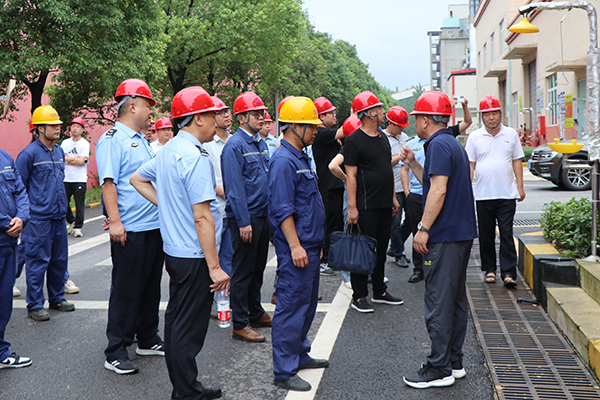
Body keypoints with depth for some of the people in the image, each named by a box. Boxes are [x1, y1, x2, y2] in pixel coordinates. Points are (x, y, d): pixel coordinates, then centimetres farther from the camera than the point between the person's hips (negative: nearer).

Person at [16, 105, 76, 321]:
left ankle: (57, 297, 27)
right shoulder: (29, 154, -10)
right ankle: (35, 305, 8)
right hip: (39, 219, -7)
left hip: (59, 216, 7)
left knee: (59, 259, 13)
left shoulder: (59, 151, 12)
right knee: (38, 262, -1)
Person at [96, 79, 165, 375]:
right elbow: (108, 182, -17)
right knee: (126, 291, -2)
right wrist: (115, 221, -24)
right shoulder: (112, 140, -10)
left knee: (151, 287, 16)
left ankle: (147, 339, 29)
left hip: (154, 227, 9)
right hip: (130, 230, -9)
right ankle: (116, 352, 7)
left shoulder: (142, 141, 17)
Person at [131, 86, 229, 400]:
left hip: (174, 250, 10)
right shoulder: (195, 157, -21)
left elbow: (137, 179, 23)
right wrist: (214, 267, -21)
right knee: (189, 329, 0)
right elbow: (201, 217, -25)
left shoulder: (168, 150, 9)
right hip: (194, 256, -10)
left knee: (176, 319, 17)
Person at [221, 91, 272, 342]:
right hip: (245, 216, -8)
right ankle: (240, 324, 7)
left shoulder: (260, 144, 13)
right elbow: (235, 187, -18)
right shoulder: (234, 145, -13)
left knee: (257, 268, 17)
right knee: (243, 271, -1)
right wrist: (243, 222, -20)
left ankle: (256, 313, 30)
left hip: (263, 215, 8)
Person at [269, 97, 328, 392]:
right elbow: (282, 209, -21)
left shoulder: (300, 158, 16)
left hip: (309, 246, 10)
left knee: (307, 303, 18)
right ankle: (284, 371, 3)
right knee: (291, 307, -5)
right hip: (295, 249, -10)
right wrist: (295, 246, -23)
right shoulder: (283, 161, -16)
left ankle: (299, 355, 31)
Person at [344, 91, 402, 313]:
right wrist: (352, 207, -16)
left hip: (385, 204, 8)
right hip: (367, 205, -8)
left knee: (381, 248, 14)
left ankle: (380, 291, 25)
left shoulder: (382, 138, 16)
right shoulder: (354, 141, -9)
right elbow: (351, 176, -12)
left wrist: (393, 197, 18)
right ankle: (359, 296, 5)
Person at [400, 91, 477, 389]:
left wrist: (423, 229, -21)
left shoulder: (439, 145, -14)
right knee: (456, 300, 14)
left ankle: (439, 369, 1)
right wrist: (412, 163, 18)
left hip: (444, 237, -11)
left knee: (439, 303, -5)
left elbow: (438, 190, -23)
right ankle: (454, 362, 23)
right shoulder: (452, 143, 18)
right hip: (461, 233, 11)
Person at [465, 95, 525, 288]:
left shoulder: (511, 134, 8)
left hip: (507, 194, 0)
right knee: (486, 236, 7)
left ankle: (508, 272, -2)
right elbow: (470, 164, 6)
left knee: (506, 234, -3)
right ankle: (489, 269, 19)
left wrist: (520, 186, 6)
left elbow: (517, 162, 12)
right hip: (483, 195, 0)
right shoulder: (474, 137, 5)